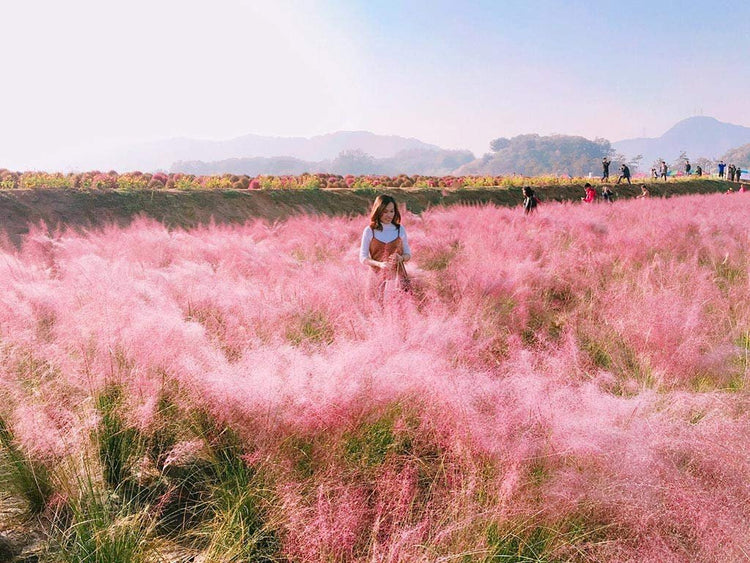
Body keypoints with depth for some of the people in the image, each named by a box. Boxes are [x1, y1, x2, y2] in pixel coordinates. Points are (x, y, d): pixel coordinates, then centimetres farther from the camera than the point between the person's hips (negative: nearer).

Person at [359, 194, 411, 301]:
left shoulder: (400, 229, 6)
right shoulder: (369, 231, 1)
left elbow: (408, 254, 13)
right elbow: (363, 257, 1)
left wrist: (401, 258, -10)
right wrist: (379, 264, -15)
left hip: (398, 275, 1)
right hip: (378, 276, -1)